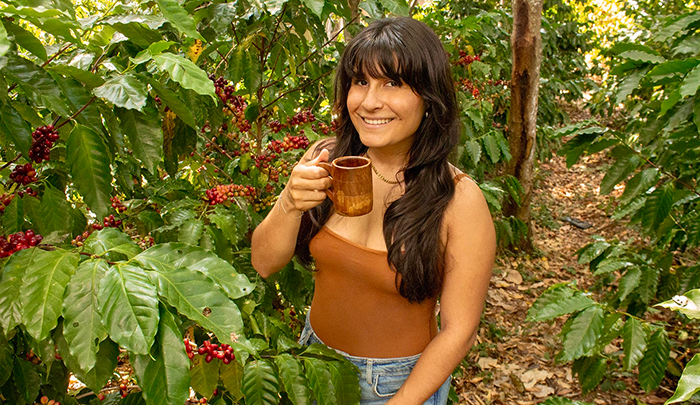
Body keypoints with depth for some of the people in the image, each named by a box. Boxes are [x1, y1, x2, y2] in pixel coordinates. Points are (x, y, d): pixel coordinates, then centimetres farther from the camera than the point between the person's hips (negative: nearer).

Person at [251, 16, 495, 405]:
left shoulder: (459, 201, -22)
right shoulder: (326, 159, -12)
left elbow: (458, 329, -15)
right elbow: (265, 264, -9)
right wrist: (290, 203, -27)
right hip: (315, 356, 4)